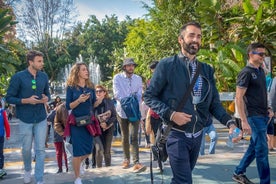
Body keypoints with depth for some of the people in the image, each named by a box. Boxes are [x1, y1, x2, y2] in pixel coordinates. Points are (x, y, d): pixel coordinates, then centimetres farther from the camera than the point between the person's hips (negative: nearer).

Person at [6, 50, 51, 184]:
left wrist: (46, 98, -9)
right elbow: (9, 98, -7)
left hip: (41, 119, 2)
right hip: (25, 119, -2)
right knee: (27, 148, 11)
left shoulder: (44, 76, 2)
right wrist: (26, 100, -21)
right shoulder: (18, 77, -10)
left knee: (40, 149, 2)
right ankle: (27, 170, 40)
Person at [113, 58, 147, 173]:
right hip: (122, 111, 0)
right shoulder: (117, 78, -1)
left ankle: (136, 163, -17)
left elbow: (139, 94, 1)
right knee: (125, 137, 10)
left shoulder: (138, 79, 7)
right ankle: (126, 159, 25)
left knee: (134, 137, -11)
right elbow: (117, 94, -10)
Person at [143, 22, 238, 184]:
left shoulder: (207, 70, 6)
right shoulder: (167, 65, -10)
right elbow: (149, 96, -7)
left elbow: (214, 103, 7)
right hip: (176, 134, -5)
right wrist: (171, 114, -21)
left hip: (197, 135, 6)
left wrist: (229, 122, -11)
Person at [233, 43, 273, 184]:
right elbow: (239, 98, -16)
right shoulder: (246, 73, -12)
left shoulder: (261, 71, 13)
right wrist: (244, 121, -21)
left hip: (263, 115, 8)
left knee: (254, 147, 14)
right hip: (254, 116, -8)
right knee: (262, 150, -3)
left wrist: (267, 108, 11)